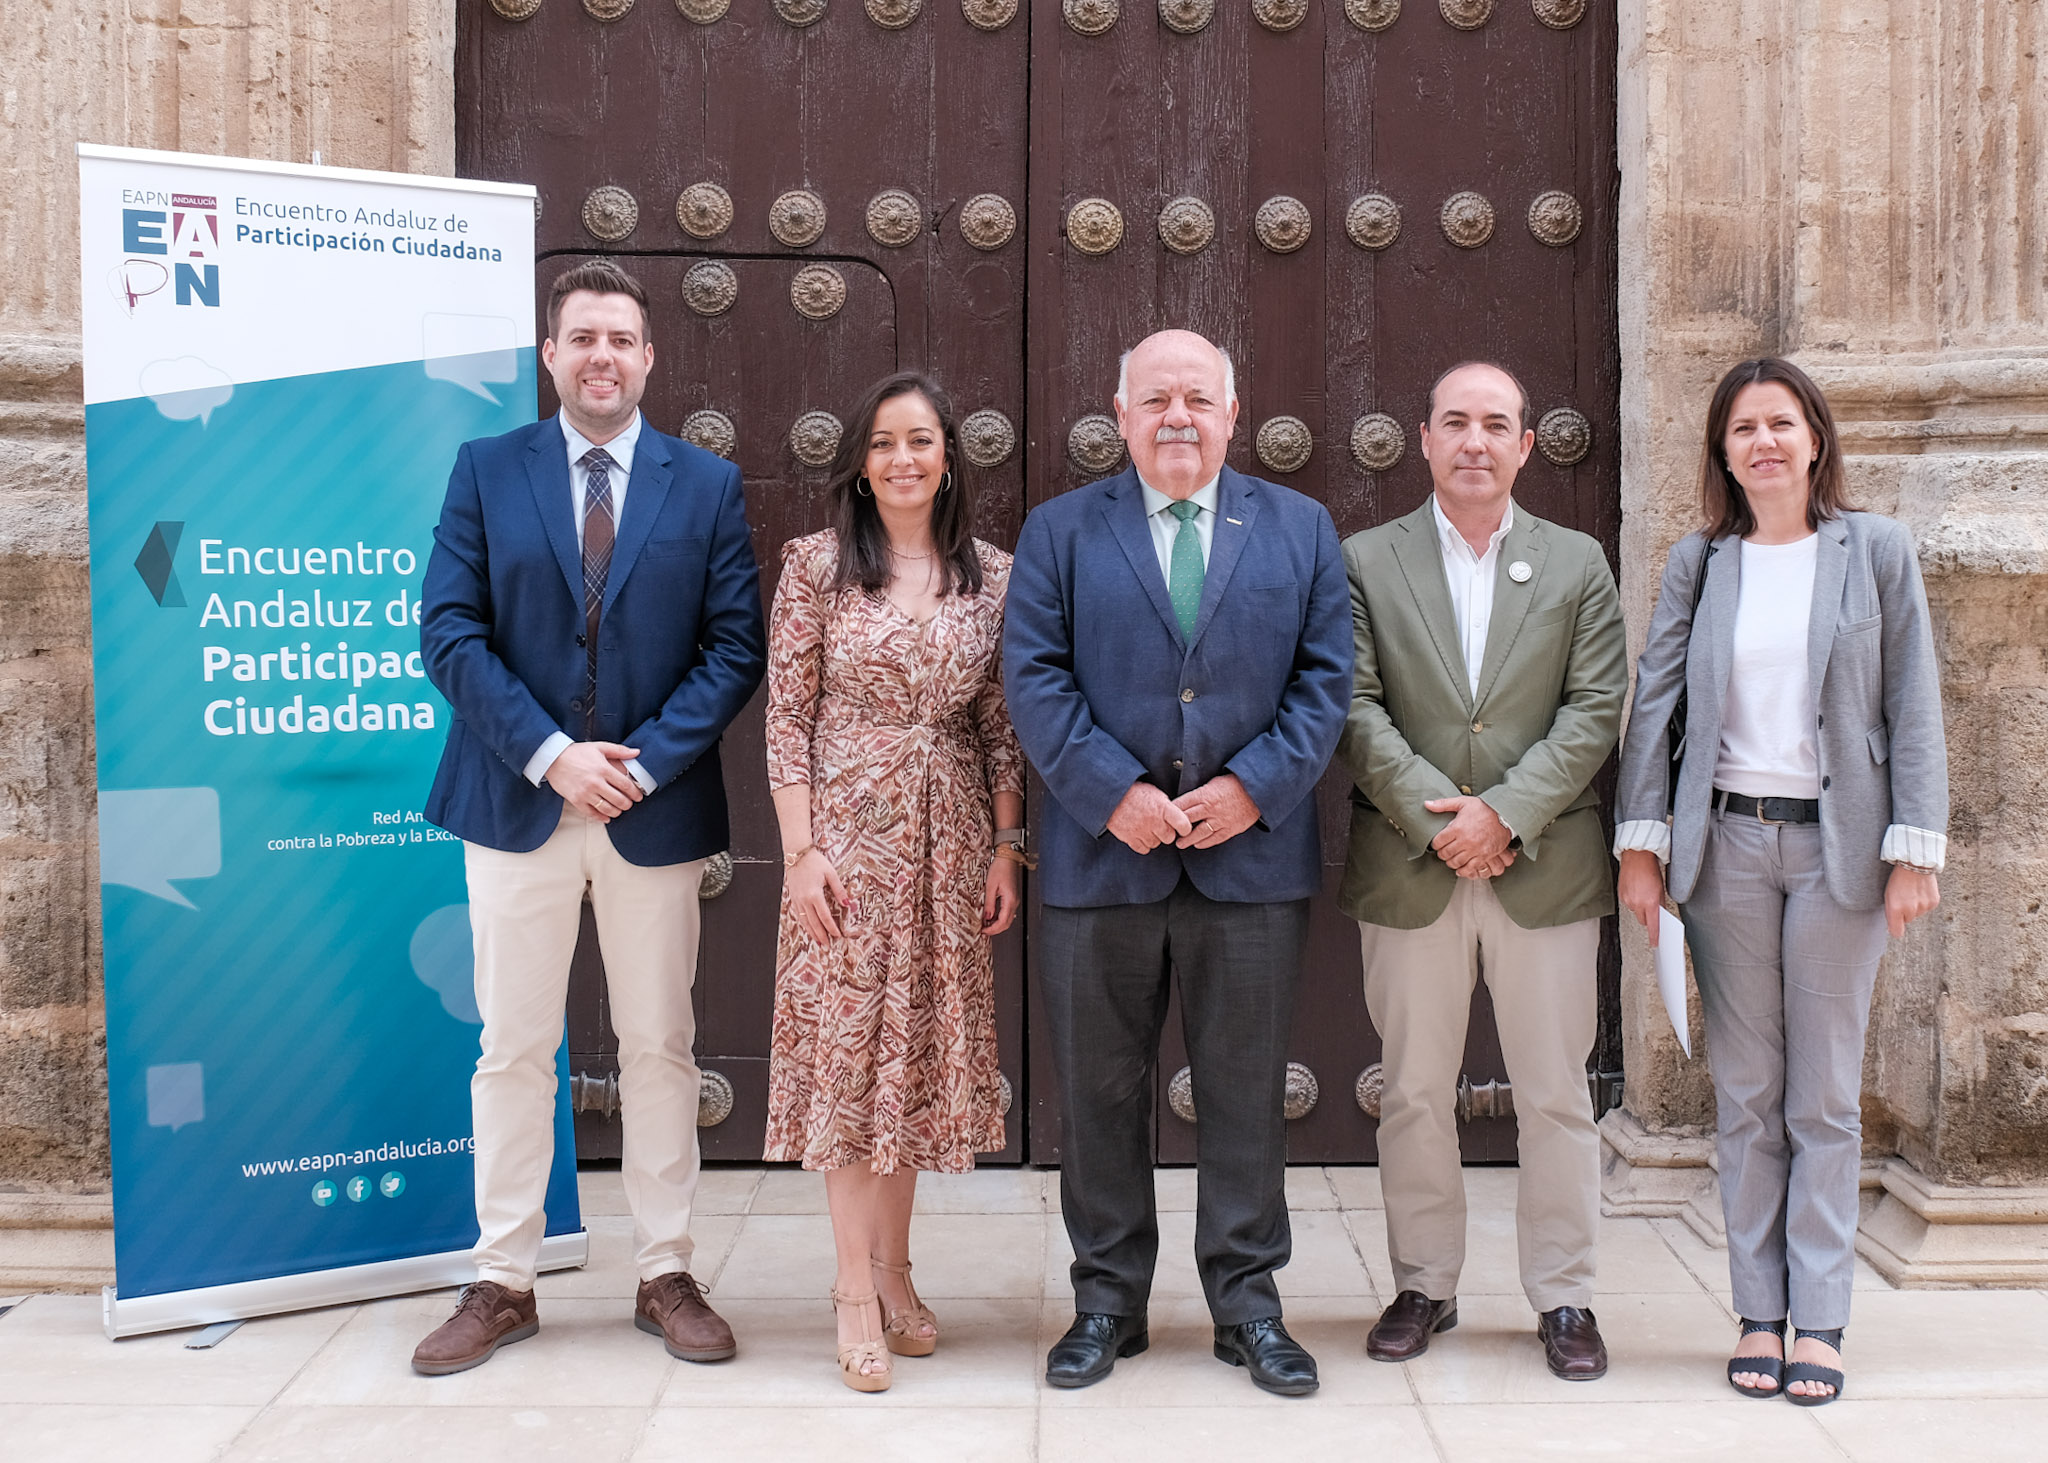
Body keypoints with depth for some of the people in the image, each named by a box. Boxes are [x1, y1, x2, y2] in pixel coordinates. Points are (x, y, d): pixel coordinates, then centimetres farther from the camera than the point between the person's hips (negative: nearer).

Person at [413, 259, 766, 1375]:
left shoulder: (707, 485, 4)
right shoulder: (486, 470, 3)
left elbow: (734, 646, -1)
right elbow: (449, 631, -3)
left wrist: (645, 760, -13)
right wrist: (550, 755, -14)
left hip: (655, 809, 0)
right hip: (518, 802, 0)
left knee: (659, 1049, 9)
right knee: (512, 1051, 7)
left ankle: (666, 1277, 20)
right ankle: (502, 1283, 18)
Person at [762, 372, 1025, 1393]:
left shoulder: (993, 577, 5)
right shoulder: (816, 564, -2)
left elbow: (1002, 726, 7)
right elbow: (787, 716, -4)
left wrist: (1007, 850, 3)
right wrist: (801, 849, -10)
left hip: (950, 840, 3)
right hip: (848, 831, -3)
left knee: (923, 1043, 9)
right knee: (848, 1044, -1)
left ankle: (893, 1265, 23)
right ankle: (856, 1290, 7)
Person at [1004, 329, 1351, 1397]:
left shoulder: (1300, 528, 10)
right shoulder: (1059, 530, 7)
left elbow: (1324, 675, 4)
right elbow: (1034, 678, -2)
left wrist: (1254, 785, -10)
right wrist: (1114, 792, -14)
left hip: (1253, 854, 1)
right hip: (1102, 856, 0)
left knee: (1245, 1090, 8)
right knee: (1099, 1091, 8)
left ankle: (1247, 1303, 21)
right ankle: (1107, 1299, 22)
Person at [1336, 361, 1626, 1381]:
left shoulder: (1578, 565, 7)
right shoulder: (1366, 562, 5)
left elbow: (1594, 712, -1)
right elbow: (1355, 710, -3)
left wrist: (1506, 813, -13)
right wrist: (1436, 817, -13)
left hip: (1545, 869, 0)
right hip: (1407, 870, 0)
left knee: (1555, 1096, 6)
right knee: (1415, 1093, 9)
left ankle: (1563, 1296, 20)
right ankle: (1424, 1286, 24)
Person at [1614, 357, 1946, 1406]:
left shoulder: (1878, 551, 3)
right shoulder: (1697, 563, 7)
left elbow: (1913, 707, 1)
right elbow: (1654, 700, 5)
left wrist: (1915, 850, -5)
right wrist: (1640, 843, -2)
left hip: (1839, 845, -1)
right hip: (1727, 843, 1)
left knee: (1826, 1096, 4)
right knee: (1745, 1093, 6)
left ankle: (1819, 1322, 11)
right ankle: (1758, 1314, 14)